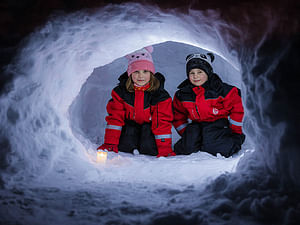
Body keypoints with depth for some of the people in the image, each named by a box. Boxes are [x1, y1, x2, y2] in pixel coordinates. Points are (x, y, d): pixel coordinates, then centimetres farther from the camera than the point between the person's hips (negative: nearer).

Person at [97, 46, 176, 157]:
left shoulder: (160, 95, -20)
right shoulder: (121, 91, -14)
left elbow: (162, 122, -19)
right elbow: (115, 117, -12)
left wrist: (165, 149, -27)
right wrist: (110, 144, -18)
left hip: (149, 126, -1)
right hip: (130, 126, 1)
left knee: (150, 148, -23)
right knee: (124, 146, -21)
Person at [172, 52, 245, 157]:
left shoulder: (221, 90, -10)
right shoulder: (182, 94, 1)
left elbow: (236, 110, -3)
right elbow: (178, 115, 14)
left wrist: (235, 133, 0)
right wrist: (185, 133, 7)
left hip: (219, 124, -3)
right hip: (196, 126, 3)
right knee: (187, 148, -21)